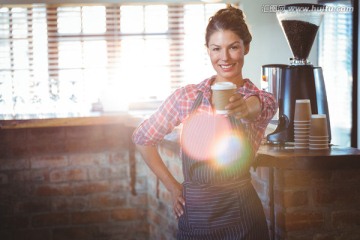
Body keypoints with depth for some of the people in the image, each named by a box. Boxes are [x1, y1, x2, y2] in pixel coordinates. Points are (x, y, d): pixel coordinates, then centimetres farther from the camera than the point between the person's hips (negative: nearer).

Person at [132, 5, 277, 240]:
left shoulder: (263, 100, -3)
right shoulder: (187, 96, 1)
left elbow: (253, 108, -28)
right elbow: (142, 138, 10)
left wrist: (245, 108, -50)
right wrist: (172, 186, 6)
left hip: (239, 214, -1)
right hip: (193, 214, 2)